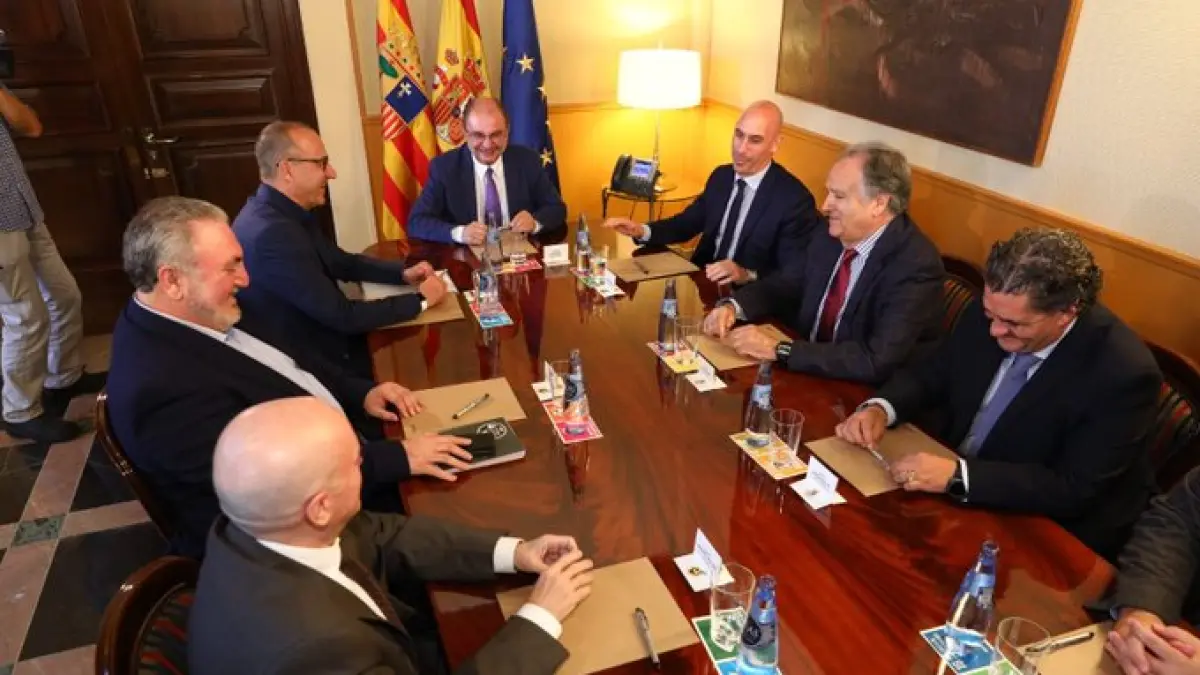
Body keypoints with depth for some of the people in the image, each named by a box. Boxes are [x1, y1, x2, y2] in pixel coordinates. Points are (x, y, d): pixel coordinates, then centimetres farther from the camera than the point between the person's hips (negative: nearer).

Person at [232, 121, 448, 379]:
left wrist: (403, 273, 0)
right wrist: (420, 300, -15)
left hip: (316, 344, 8)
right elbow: (344, 316, -25)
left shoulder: (284, 213, 2)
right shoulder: (272, 233, -28)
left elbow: (342, 263, 14)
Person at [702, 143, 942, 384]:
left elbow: (877, 361, -30)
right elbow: (787, 287, 13)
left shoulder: (917, 266, -22)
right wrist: (733, 306, -6)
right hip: (807, 374, 6)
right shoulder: (829, 238, -1)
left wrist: (779, 349, -29)